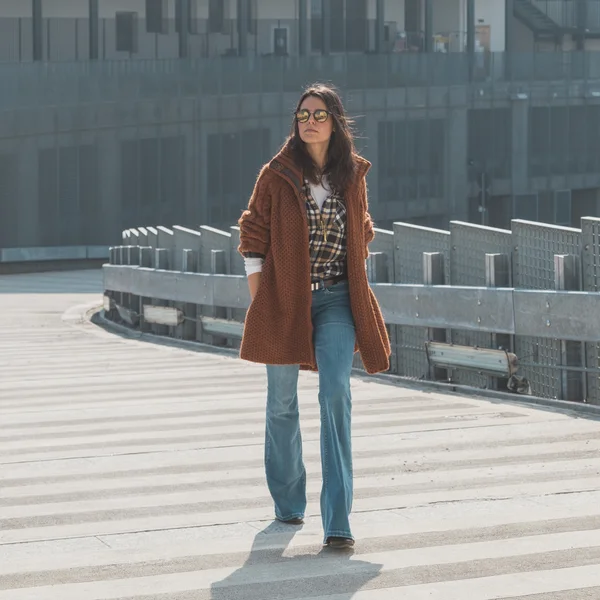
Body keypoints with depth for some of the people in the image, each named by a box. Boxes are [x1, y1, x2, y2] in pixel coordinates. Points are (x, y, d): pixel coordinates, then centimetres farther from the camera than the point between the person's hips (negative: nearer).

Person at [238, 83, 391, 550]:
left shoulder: (354, 175, 5)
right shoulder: (277, 175, -3)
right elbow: (253, 239, 0)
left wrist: (356, 286, 12)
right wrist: (258, 301, -4)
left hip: (336, 301, 1)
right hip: (283, 301, -1)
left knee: (337, 394, -15)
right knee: (282, 403, 9)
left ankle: (337, 520, -16)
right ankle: (288, 500, 31)